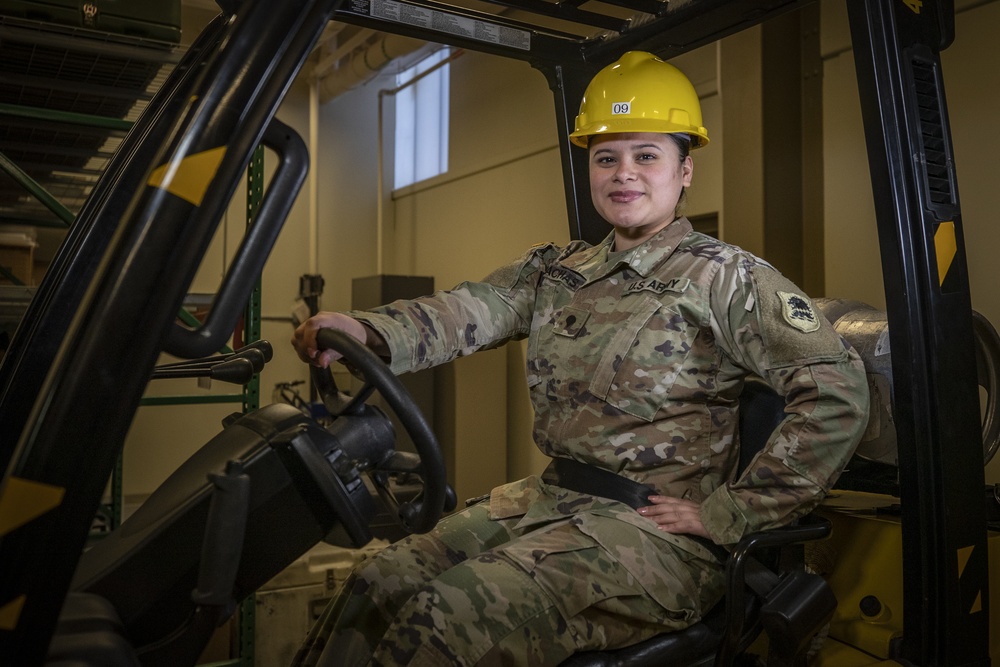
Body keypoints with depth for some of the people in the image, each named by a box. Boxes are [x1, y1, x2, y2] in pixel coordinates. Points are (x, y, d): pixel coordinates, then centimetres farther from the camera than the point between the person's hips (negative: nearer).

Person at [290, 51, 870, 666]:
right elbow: (469, 311, -4)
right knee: (381, 582, -2)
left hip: (653, 529, -6)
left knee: (449, 617, -21)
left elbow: (840, 390, -14)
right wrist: (363, 332, -25)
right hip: (548, 499, 6)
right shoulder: (559, 270, 12)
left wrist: (726, 514, -14)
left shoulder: (724, 278, -7)